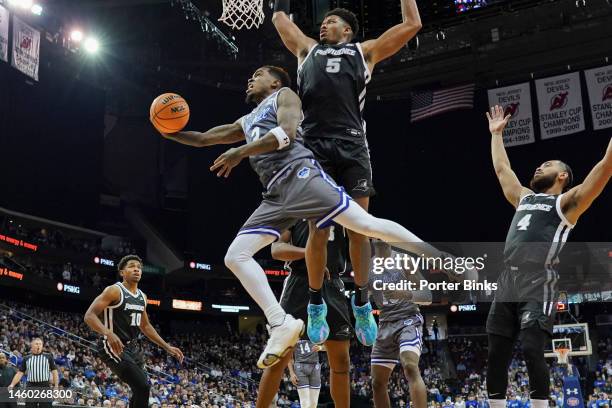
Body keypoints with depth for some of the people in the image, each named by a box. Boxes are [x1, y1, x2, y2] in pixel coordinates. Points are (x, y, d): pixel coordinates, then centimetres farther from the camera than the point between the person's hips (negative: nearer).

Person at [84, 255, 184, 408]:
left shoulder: (142, 296, 12)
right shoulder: (114, 291, -12)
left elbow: (145, 326, 24)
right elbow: (89, 316, -20)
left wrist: (168, 347, 19)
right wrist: (109, 333, -37)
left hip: (133, 347, 9)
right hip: (114, 346, -9)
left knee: (141, 389, 10)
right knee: (142, 387, -20)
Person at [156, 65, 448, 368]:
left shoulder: (284, 95, 14)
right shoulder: (246, 121, 35)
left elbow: (287, 133, -6)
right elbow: (203, 139, 38)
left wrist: (239, 152, -7)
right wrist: (169, 132, 23)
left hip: (300, 175, -7)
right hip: (276, 195, 7)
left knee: (366, 224, -20)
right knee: (235, 257, -5)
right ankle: (282, 325, -11)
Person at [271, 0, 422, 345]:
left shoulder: (365, 52, 21)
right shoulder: (307, 49, 27)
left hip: (352, 146, -1)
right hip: (315, 146, 1)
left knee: (359, 228, -2)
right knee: (318, 230, -2)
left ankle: (362, 303, 10)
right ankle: (316, 304, 9)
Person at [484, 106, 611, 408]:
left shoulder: (567, 201, 8)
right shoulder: (524, 197, 26)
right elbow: (501, 168, 39)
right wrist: (496, 134, 45)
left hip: (538, 285, -6)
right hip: (507, 283, 6)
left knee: (532, 351, -17)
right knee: (496, 355, 2)